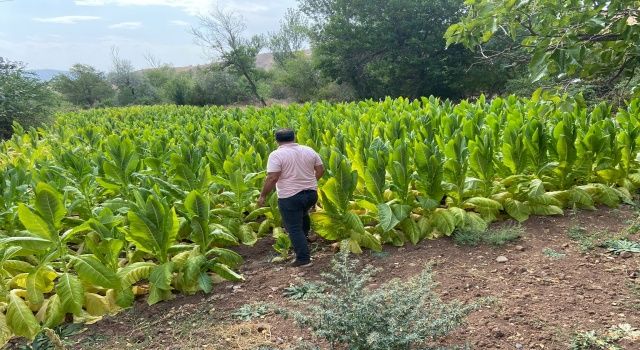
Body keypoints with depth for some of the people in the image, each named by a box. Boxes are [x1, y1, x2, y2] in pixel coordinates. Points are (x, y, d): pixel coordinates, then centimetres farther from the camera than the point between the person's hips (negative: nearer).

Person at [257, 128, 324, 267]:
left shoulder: (276, 155, -13)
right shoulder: (309, 150, 3)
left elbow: (272, 178, -19)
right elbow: (320, 170, 7)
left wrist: (263, 196, -8)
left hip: (290, 197, -6)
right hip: (311, 193, 6)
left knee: (294, 228, 5)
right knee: (303, 214, 32)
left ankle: (303, 259, 8)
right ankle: (304, 238, 50)